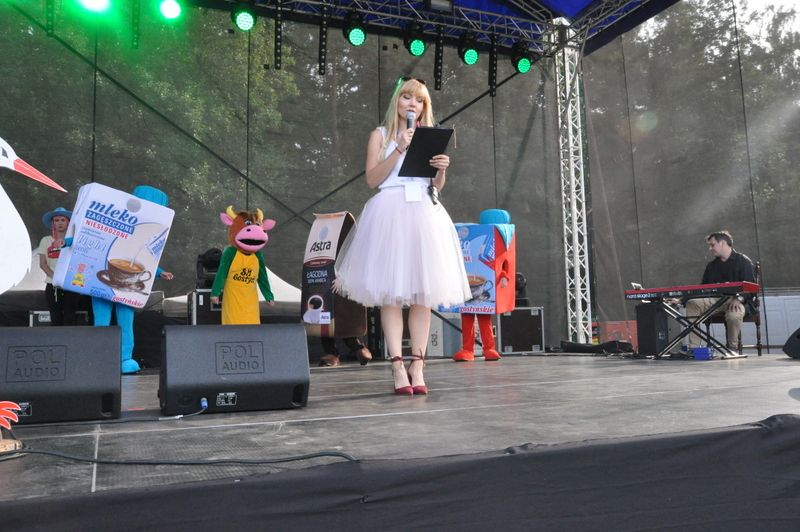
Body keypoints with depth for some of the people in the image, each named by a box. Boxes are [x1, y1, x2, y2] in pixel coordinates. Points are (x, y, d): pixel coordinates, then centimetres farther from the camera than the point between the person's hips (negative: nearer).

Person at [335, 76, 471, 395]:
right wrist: (400, 149, -8)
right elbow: (372, 179, 0)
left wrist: (442, 169, -3)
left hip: (424, 213, 3)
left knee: (423, 292, -2)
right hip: (390, 211, -3)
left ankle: (417, 365, 1)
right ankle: (398, 366, -9)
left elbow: (437, 186, 18)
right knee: (391, 292, -10)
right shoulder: (381, 135, 12)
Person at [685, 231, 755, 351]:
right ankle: (693, 347, -24)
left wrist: (738, 299, -29)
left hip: (737, 301, -5)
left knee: (733, 315, -39)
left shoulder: (743, 261, 2)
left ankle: (732, 348, -11)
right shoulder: (711, 266, 21)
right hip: (714, 300, 5)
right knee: (692, 303, -21)